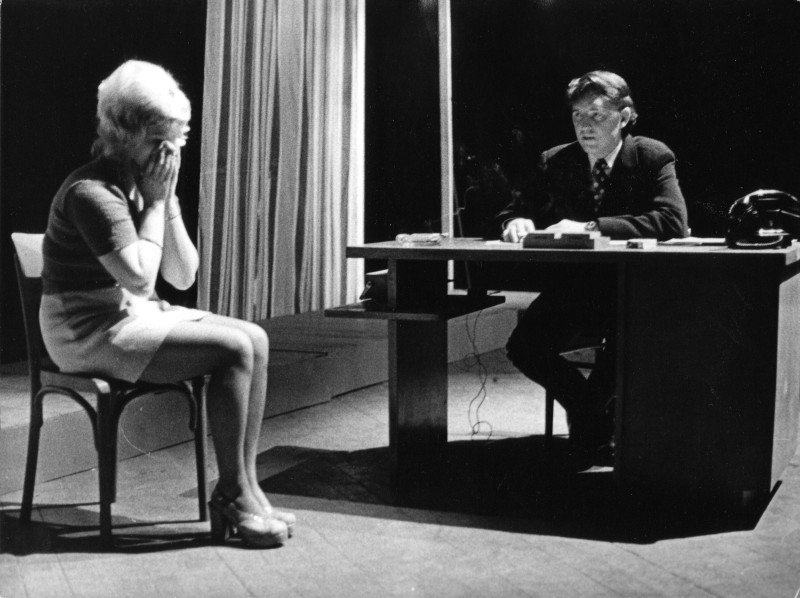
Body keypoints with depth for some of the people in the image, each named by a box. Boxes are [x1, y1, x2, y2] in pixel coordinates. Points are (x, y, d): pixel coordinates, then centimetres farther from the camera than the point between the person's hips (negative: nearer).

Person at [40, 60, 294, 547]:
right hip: (89, 330, -9)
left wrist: (168, 200, -4)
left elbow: (183, 277, 6)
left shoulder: (146, 184, 10)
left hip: (137, 315, 9)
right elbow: (139, 276, -25)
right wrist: (154, 202, -15)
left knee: (256, 338, -6)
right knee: (234, 349, -21)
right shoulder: (92, 191, -17)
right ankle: (233, 496, -11)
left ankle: (245, 487, -8)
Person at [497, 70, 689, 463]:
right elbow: (514, 210, 13)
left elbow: (672, 223, -21)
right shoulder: (556, 161, 5)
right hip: (575, 289, 4)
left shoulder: (653, 157, -6)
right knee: (523, 347, -19)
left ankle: (591, 413, 1)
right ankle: (594, 408, 8)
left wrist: (591, 227, -29)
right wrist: (519, 222, -14)